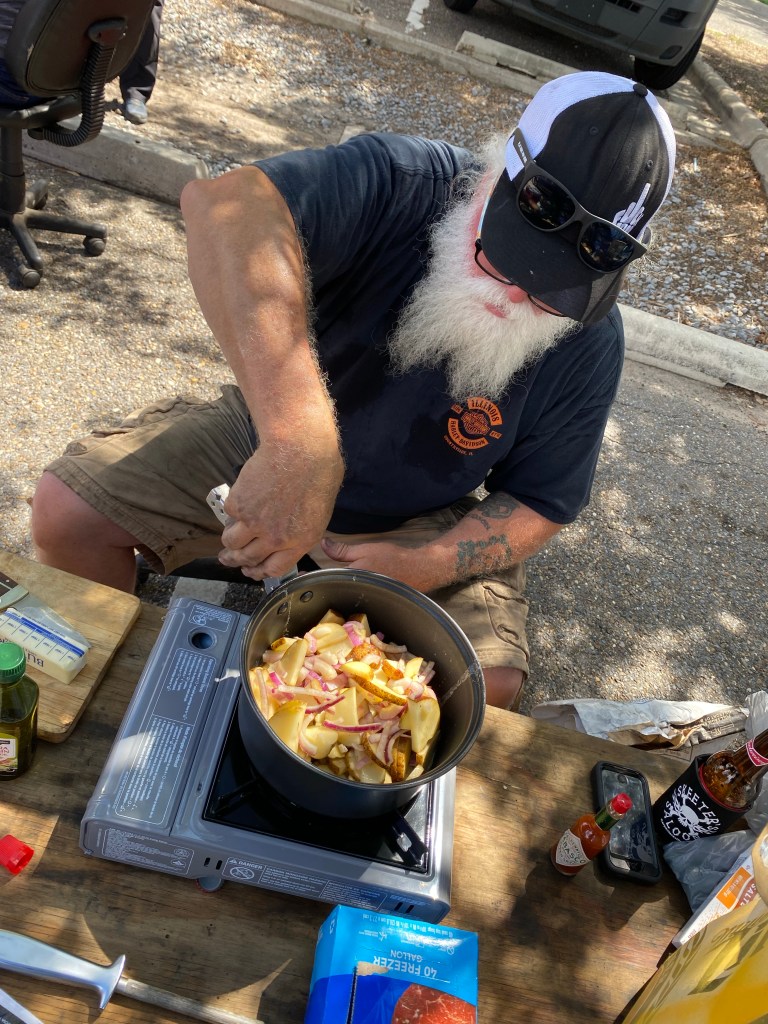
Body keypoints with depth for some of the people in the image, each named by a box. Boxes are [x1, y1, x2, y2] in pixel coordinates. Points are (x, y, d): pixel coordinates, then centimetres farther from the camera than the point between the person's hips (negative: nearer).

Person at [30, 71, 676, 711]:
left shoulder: (590, 343, -17)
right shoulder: (405, 183, -26)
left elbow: (538, 505, -8)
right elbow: (223, 202, -45)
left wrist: (421, 566, -27)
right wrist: (297, 435, -59)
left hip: (420, 524, 1)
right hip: (266, 438, 0)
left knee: (489, 684, -19)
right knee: (66, 513, -12)